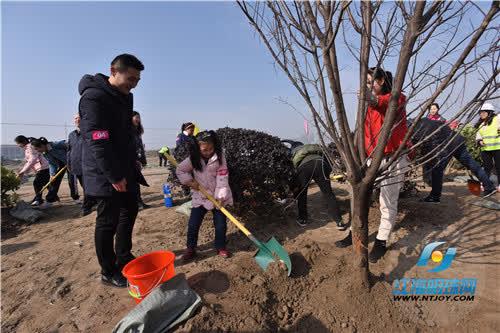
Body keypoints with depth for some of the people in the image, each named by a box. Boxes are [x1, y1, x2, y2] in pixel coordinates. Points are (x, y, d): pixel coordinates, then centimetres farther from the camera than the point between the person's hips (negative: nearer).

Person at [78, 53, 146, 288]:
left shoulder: (125, 97, 11)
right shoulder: (94, 97, -17)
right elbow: (97, 143, -23)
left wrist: (131, 167, 15)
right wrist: (114, 177, -21)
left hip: (126, 171, 9)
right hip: (105, 175, -9)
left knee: (129, 213, 17)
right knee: (107, 222, 2)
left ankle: (124, 259, 35)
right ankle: (108, 272, 20)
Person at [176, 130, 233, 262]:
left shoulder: (220, 158, -14)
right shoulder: (193, 159, -7)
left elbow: (222, 178, -17)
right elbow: (180, 170, 4)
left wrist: (221, 196, -25)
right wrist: (190, 181, -10)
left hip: (218, 198, -1)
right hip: (199, 197, 2)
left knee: (220, 225, 6)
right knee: (193, 225, 6)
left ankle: (220, 247, 27)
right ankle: (191, 248, 26)